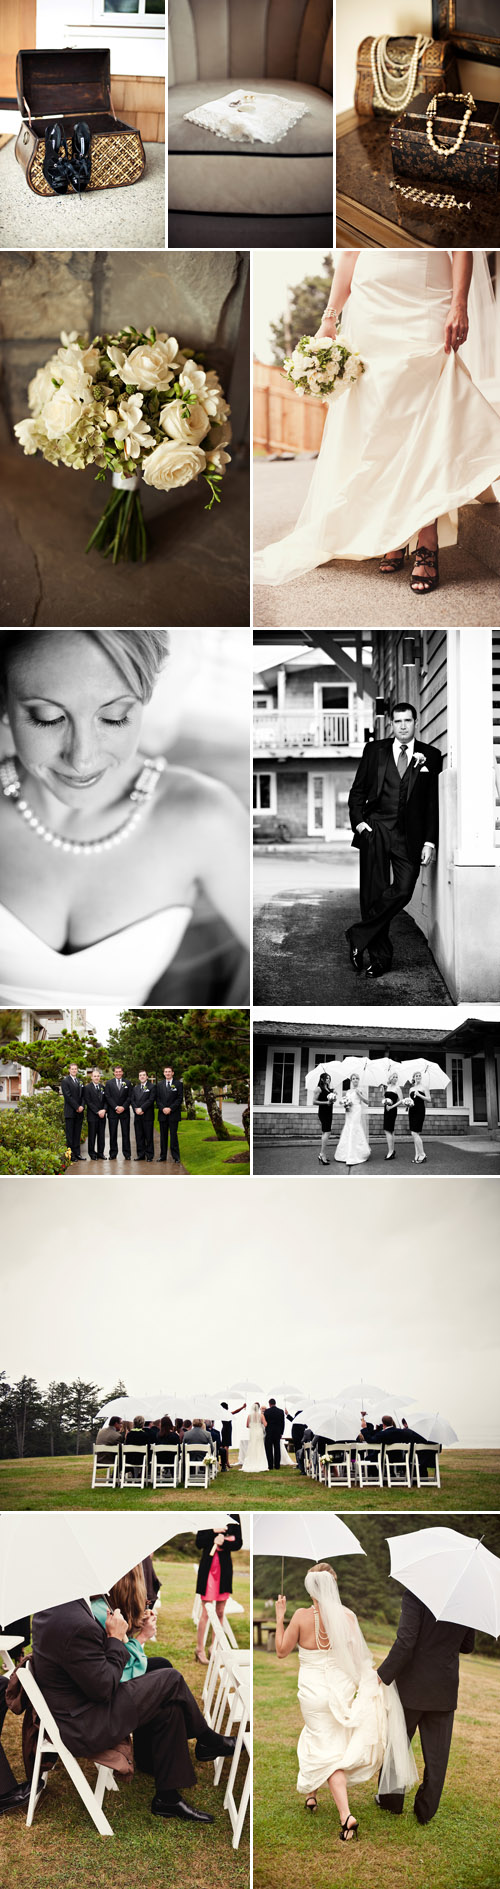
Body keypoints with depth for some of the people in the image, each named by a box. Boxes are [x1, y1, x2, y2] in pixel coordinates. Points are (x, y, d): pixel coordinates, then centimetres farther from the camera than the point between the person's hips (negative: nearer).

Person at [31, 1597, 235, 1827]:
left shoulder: (51, 1607, -2)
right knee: (171, 1681, -3)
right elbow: (103, 1689, -22)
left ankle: (168, 1798, 24)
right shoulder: (77, 1625, -33)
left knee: (169, 1709, 13)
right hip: (80, 1726, -10)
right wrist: (115, 1638, -12)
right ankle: (207, 1741, 23)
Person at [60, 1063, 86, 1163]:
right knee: (70, 1134, -3)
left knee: (77, 1133, 8)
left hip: (79, 1111, 6)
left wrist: (82, 1106, -4)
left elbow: (83, 1095, 14)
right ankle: (70, 1154, -2)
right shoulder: (65, 1081, -3)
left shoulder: (80, 1081, 17)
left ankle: (77, 1153, 11)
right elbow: (68, 1096, -11)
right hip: (70, 1112, -6)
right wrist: (76, 1107, -13)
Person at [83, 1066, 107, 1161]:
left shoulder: (103, 1087, 13)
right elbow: (88, 1102, -9)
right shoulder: (87, 1087, -3)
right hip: (92, 1116, -5)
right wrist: (97, 1112, -14)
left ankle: (100, 1152, 13)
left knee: (101, 1135, 6)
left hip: (102, 1115, 5)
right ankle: (92, 1153, 7)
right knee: (92, 1135, 1)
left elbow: (105, 1100, 11)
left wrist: (104, 1110, -8)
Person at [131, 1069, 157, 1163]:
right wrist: (136, 1109, -9)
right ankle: (141, 1155, 11)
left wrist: (141, 1109, -15)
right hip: (138, 1116, 5)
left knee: (149, 1136, -3)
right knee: (139, 1136, 6)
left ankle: (149, 1155, 1)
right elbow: (132, 1100, 10)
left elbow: (151, 1100, -9)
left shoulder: (152, 1087, 2)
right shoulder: (135, 1088, 18)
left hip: (148, 1116, -5)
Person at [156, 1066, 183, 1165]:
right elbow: (158, 1098, 8)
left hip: (173, 1113, -3)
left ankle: (176, 1157, -2)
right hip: (163, 1113, 3)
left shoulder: (178, 1084, 2)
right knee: (163, 1135, 6)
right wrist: (163, 1108, -9)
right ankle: (163, 1155, 12)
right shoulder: (160, 1084, 11)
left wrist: (170, 1108, -12)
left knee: (174, 1135, -4)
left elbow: (180, 1098, -4)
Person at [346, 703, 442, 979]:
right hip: (375, 829, 0)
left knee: (403, 890, -15)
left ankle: (359, 936, -1)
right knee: (373, 892, -2)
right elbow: (357, 791, 13)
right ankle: (379, 956, 6)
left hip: (409, 834, 0)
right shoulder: (374, 750, 10)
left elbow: (434, 802, 5)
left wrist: (430, 841, -2)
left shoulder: (431, 756, 7)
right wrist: (358, 820, -4)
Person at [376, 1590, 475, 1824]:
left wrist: (382, 1676, -18)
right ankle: (426, 1810, 21)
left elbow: (405, 1643, -25)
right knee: (436, 1752, 14)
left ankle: (391, 1800, 29)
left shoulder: (415, 1594, -20)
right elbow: (467, 1646, 9)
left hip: (412, 1689, -3)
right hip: (446, 1691, 4)